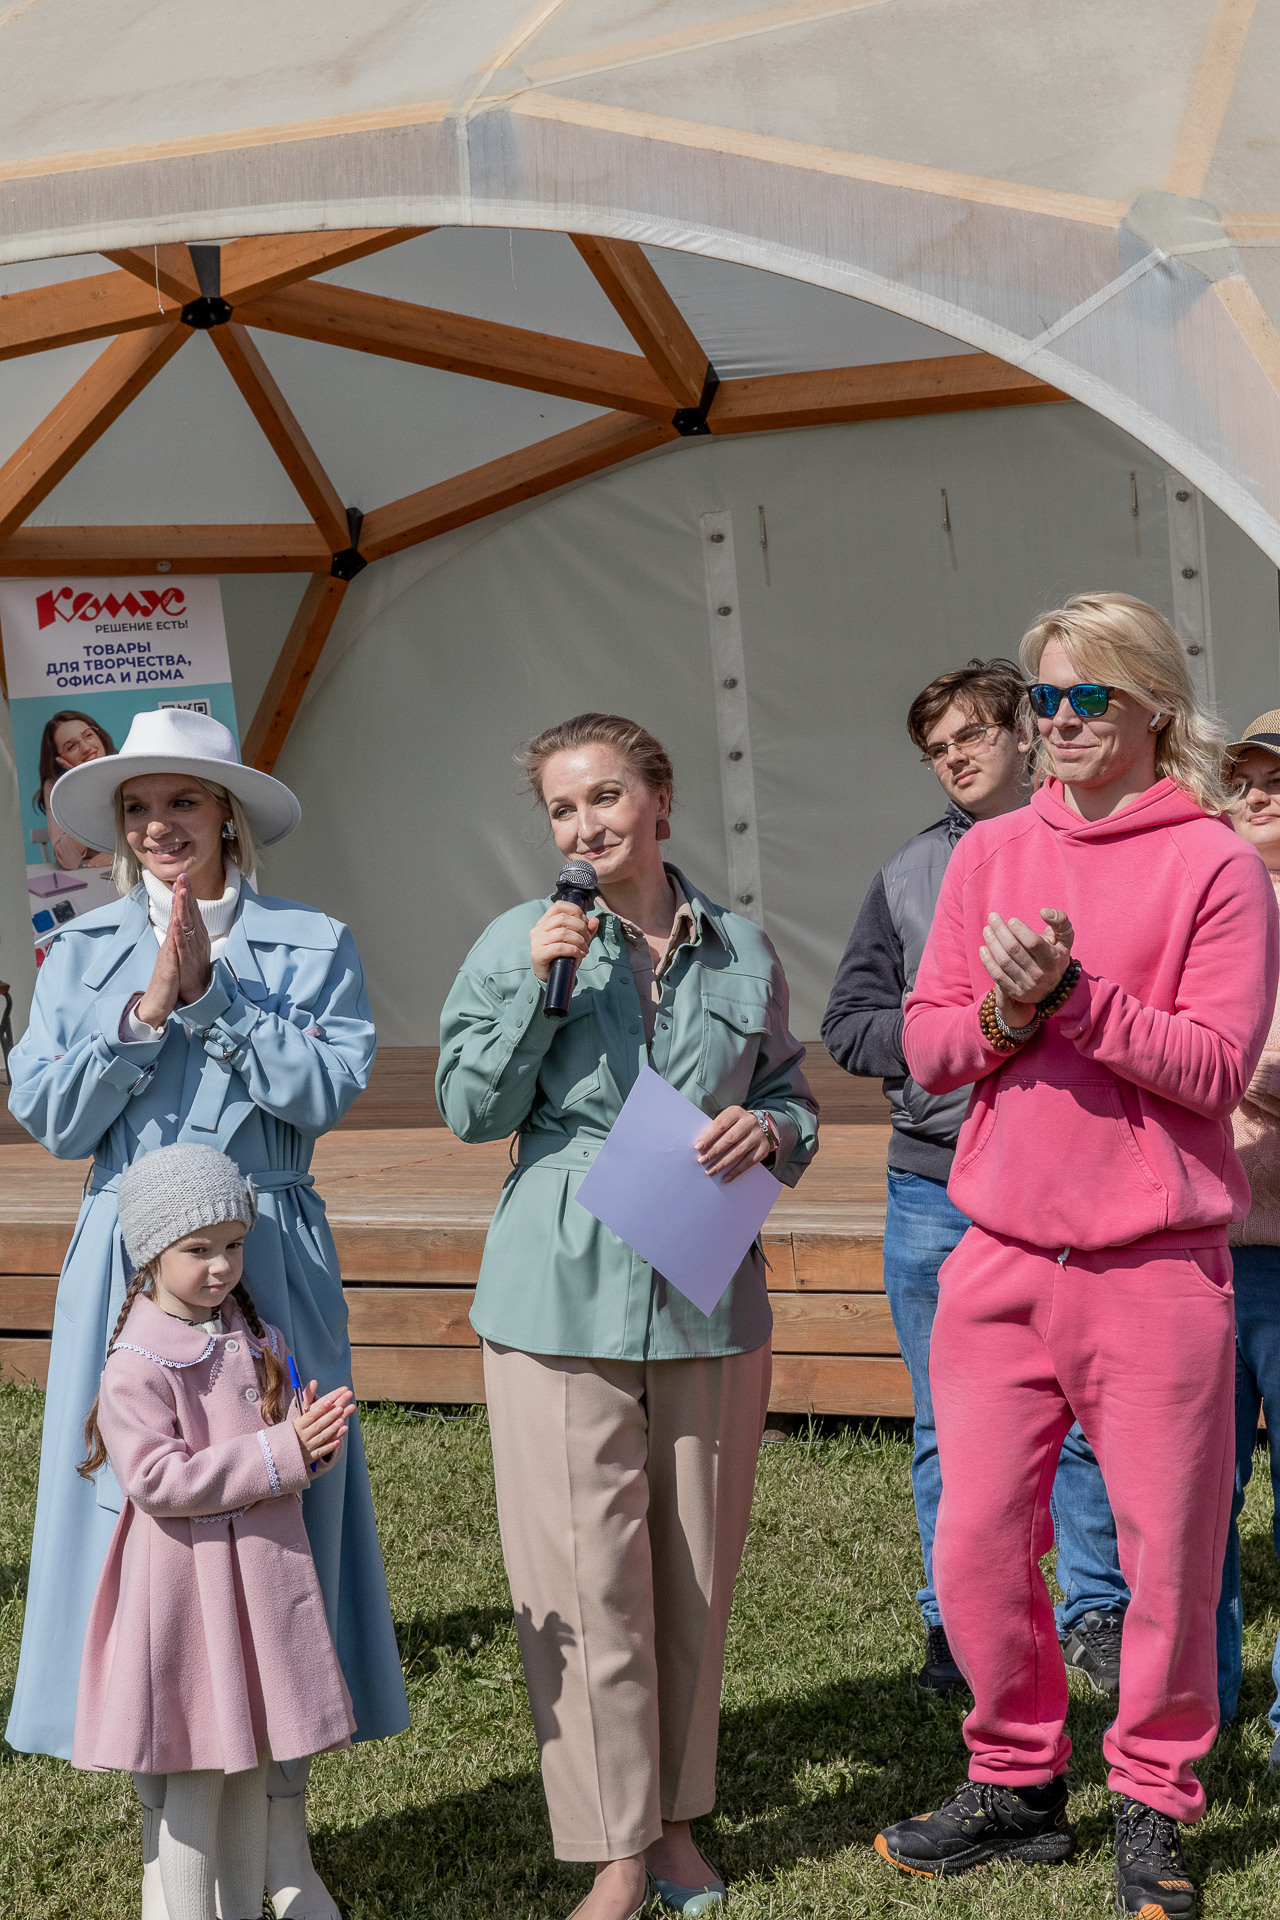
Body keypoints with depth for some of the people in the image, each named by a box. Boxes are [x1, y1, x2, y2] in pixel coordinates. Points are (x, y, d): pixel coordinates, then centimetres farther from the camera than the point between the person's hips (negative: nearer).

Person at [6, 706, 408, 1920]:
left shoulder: (310, 943, 4)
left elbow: (328, 1088, -9)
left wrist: (210, 993, -12)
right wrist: (148, 1008, -10)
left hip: (268, 1267, -1)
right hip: (131, 1266, 1)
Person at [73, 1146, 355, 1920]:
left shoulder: (260, 1341, 8)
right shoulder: (135, 1366, -14)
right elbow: (158, 1481, -21)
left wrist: (317, 1440, -13)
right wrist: (279, 1451, -24)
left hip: (264, 1572, 6)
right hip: (184, 1585, -6)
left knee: (253, 1768, 14)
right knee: (194, 1777, 1)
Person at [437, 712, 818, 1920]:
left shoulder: (740, 952, 8)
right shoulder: (520, 941, 2)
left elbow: (793, 1098, 17)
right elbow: (471, 1111, -2)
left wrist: (771, 1130, -5)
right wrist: (536, 989, -13)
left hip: (711, 1297, 2)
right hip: (562, 1298, -2)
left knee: (695, 1571, 9)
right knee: (586, 1579, -3)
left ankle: (676, 1820, 27)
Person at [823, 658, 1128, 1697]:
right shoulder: (908, 874, 10)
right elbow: (848, 1021, 8)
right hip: (936, 1186, 3)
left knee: (1085, 1412, 3)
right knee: (947, 1426, 9)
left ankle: (1097, 1612, 19)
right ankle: (958, 1625, 21)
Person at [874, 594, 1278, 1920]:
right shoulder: (990, 853, 10)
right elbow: (924, 1044, 8)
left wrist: (1074, 996, -19)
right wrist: (1003, 1015, -12)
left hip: (1155, 1265, -4)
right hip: (999, 1258, 4)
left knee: (1166, 1552, 4)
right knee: (975, 1542, 7)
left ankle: (1152, 1808, 22)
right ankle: (1017, 1784, 27)